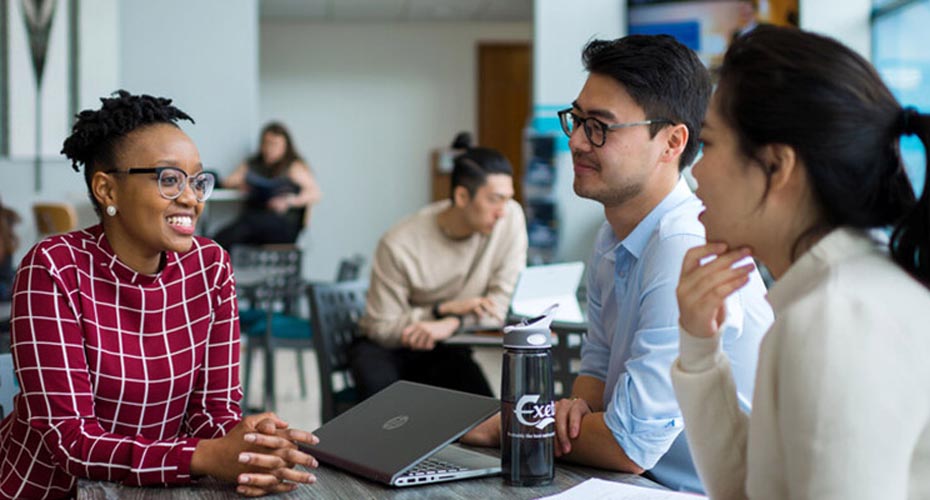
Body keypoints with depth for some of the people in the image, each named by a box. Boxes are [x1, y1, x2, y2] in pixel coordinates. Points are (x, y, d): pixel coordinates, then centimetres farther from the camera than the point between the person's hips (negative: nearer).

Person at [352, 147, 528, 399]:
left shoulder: (510, 217, -14)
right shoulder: (399, 245, -21)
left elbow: (506, 302, -14)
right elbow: (381, 329, -15)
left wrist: (452, 322, -30)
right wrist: (444, 309, -27)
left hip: (446, 350, 3)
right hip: (387, 349, -3)